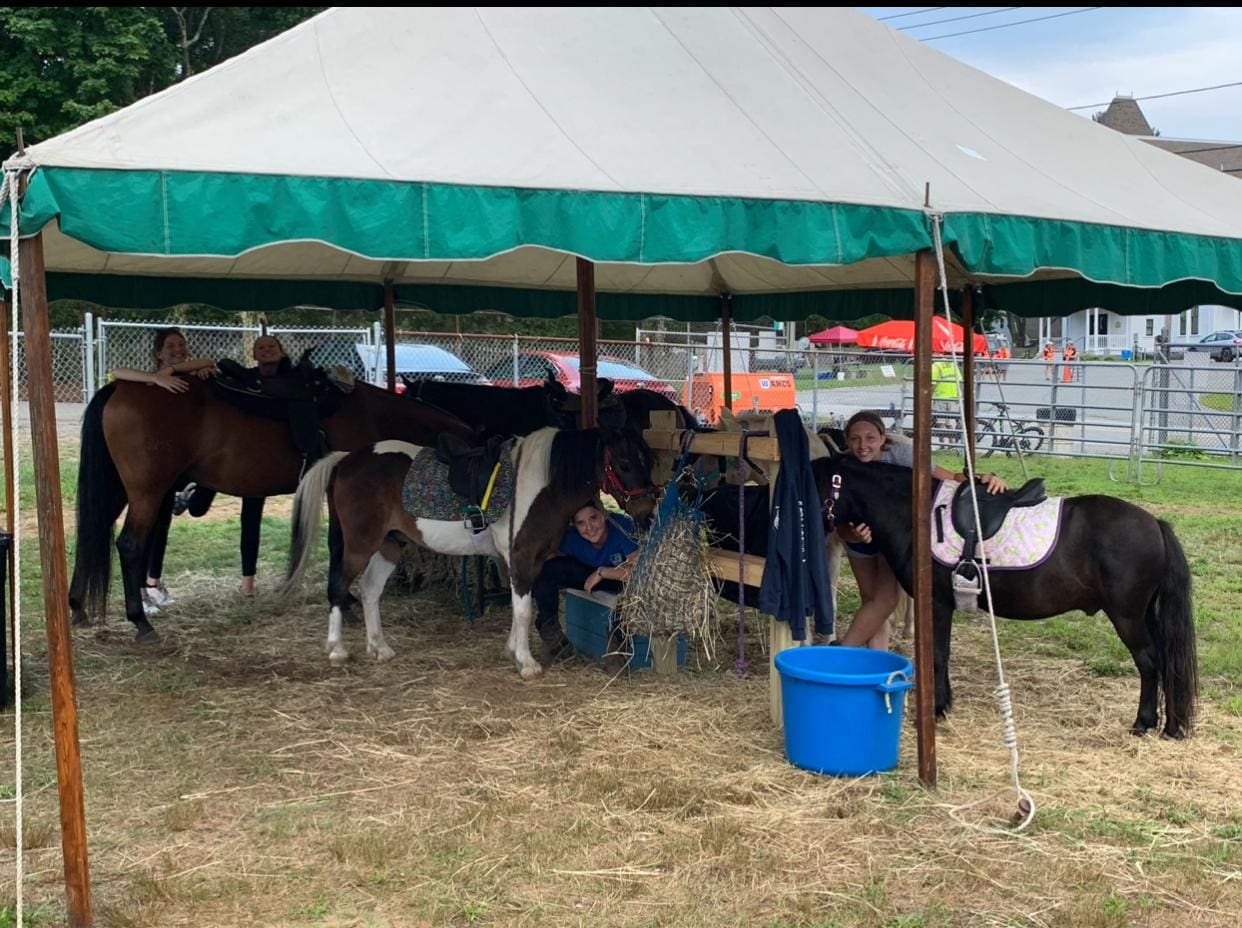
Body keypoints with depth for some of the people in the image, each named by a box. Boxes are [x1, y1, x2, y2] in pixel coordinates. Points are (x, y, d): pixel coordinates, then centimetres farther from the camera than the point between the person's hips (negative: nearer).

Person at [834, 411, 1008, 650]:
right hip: (860, 534, 1)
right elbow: (842, 529, -28)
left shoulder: (900, 455, -33)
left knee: (885, 598, -11)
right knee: (871, 600, 6)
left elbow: (950, 478, -34)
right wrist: (855, 535, -52)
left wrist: (985, 478, -53)